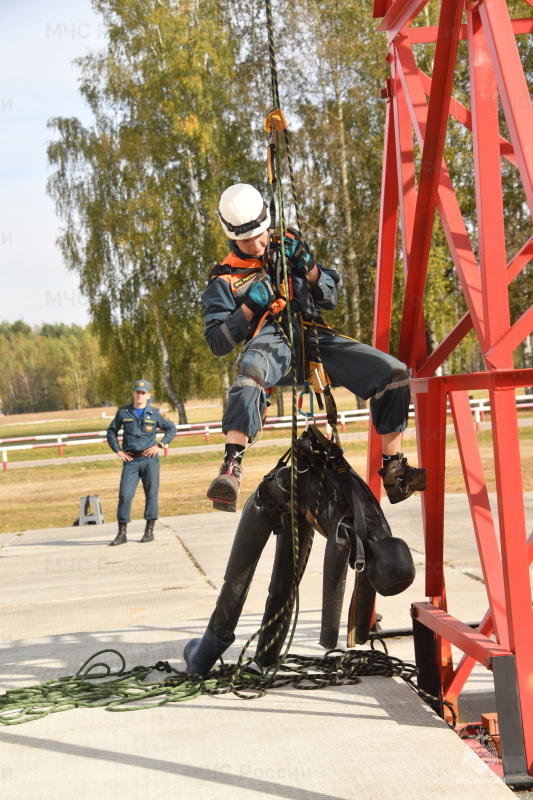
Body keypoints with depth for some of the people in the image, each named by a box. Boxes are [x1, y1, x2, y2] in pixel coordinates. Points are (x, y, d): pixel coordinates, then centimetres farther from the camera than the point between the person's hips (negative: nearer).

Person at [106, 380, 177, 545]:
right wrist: (118, 450, 6)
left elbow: (171, 429, 11)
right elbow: (111, 431, 16)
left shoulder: (155, 413, 4)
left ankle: (149, 531, 10)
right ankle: (122, 533, -2)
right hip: (130, 460, 1)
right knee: (125, 494, -6)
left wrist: (160, 445, 0)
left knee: (151, 494, 1)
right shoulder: (123, 412, 7)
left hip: (150, 459, 0)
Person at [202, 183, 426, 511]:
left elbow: (330, 299, 19)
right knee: (253, 368, -44)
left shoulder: (288, 246, 19)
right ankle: (231, 467, -52)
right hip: (272, 340, -4)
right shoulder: (226, 280, 8)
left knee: (395, 373, -13)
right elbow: (217, 342, 2)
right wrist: (250, 307, -11)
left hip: (314, 336, 4)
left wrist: (309, 267, 0)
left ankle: (394, 471, -4)